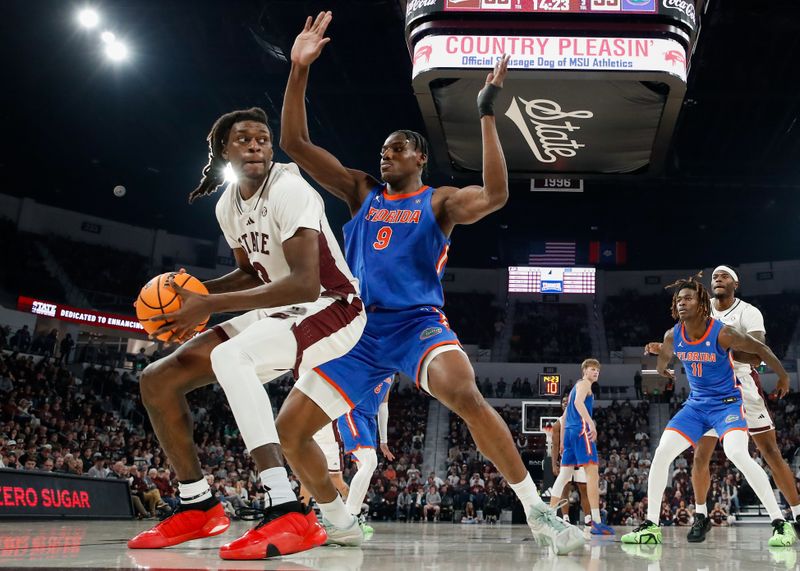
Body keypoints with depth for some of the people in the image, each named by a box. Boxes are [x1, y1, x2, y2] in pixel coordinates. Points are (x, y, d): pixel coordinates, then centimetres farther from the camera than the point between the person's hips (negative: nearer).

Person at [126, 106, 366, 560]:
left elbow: (305, 284, -30)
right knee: (158, 380, 1)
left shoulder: (288, 190, -20)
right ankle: (198, 507, 13)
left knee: (229, 356, -38)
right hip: (279, 312, 9)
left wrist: (210, 305, -29)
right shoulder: (228, 205, 6)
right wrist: (197, 290, 0)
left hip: (331, 308, -8)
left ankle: (290, 515, -41)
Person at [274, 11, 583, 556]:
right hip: (360, 329, 5)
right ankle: (341, 524, 17)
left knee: (466, 395, -34)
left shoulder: (440, 201, 5)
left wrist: (487, 114, -18)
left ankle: (538, 510, -23)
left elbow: (495, 194, -17)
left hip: (419, 323, -5)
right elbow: (295, 143, 8)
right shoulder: (361, 191, 15)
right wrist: (299, 69, -1)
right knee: (288, 428, -2)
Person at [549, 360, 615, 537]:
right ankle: (596, 522, -23)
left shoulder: (575, 387, 29)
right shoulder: (584, 383, 1)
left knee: (564, 475, 10)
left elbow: (564, 416, 30)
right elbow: (578, 402, -19)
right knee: (592, 473, -14)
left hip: (569, 431, 10)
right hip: (581, 430, -10)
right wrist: (591, 423, -30)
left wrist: (563, 440, 31)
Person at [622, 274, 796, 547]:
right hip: (696, 404, 5)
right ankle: (651, 526, 3)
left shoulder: (722, 334, -22)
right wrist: (663, 371, 34)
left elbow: (760, 349, -9)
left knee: (737, 454, -30)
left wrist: (783, 377, 2)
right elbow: (664, 357, 17)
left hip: (727, 402, -5)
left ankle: (780, 523, -18)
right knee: (661, 453, -7)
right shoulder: (672, 336, -7)